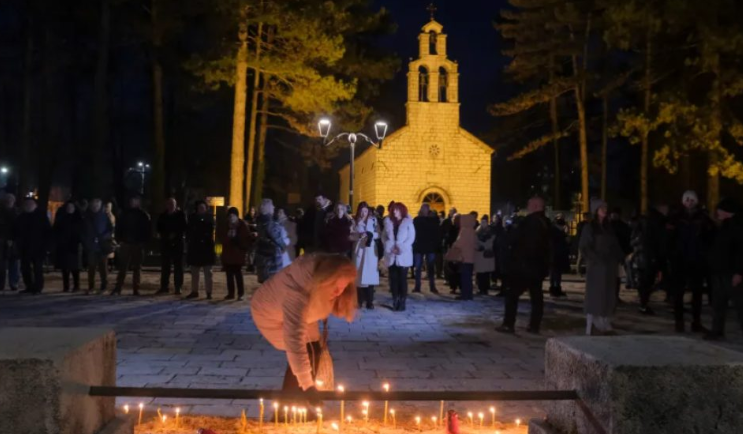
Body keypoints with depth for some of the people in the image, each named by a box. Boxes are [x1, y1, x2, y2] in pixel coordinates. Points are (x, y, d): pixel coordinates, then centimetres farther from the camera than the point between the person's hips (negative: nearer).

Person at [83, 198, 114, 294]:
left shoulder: (105, 215, 0)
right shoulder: (87, 216, 7)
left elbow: (111, 229, -1)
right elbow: (84, 230, 11)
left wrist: (104, 237, -15)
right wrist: (85, 241, -1)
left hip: (102, 245, -2)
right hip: (91, 245, 2)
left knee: (102, 266, 2)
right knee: (91, 266, 1)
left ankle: (103, 286, 8)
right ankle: (91, 286, 7)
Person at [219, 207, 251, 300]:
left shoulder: (243, 225, -3)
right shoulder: (224, 226, 8)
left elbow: (246, 240, -4)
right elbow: (221, 239, 5)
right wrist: (228, 236, -14)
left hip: (238, 254, -4)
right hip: (227, 254, 4)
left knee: (238, 274, -9)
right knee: (229, 274, 7)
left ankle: (241, 294, -3)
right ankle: (231, 293, 14)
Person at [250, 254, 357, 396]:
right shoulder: (297, 291, -47)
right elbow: (294, 339, -51)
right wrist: (307, 385, -53)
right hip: (270, 313, -7)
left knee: (314, 352, 0)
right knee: (307, 355, -15)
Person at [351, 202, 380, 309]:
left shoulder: (373, 220, 4)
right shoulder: (355, 222, 5)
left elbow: (378, 234, 2)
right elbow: (351, 236, -2)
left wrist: (370, 235, -16)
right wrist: (359, 235, -18)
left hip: (370, 250, -1)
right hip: (359, 250, 1)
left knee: (370, 274, -5)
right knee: (359, 274, 0)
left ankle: (370, 301, -2)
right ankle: (359, 301, 7)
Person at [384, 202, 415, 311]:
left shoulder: (408, 222, 4)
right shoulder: (388, 222, 13)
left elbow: (411, 238, -3)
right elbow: (385, 237, 9)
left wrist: (400, 248, -14)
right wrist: (390, 248, -8)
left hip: (403, 256, -3)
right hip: (391, 256, 3)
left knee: (402, 279, -4)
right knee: (393, 279, 1)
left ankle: (402, 302, -1)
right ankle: (395, 302, 5)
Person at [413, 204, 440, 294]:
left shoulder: (433, 220, 2)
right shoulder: (416, 220, 2)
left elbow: (436, 233, 1)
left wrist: (437, 245, -8)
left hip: (430, 247, 0)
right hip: (418, 247, 0)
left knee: (431, 268, 4)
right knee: (418, 267, 3)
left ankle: (432, 287, 9)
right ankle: (417, 286, 8)